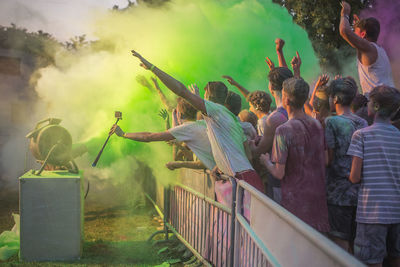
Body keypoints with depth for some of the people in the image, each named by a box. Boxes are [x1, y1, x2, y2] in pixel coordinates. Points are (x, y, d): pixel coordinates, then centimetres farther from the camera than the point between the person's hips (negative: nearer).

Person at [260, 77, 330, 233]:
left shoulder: (284, 130, -15)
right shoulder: (317, 125, 5)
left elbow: (279, 173, -14)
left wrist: (266, 161, 6)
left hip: (295, 200, -6)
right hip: (318, 197, 6)